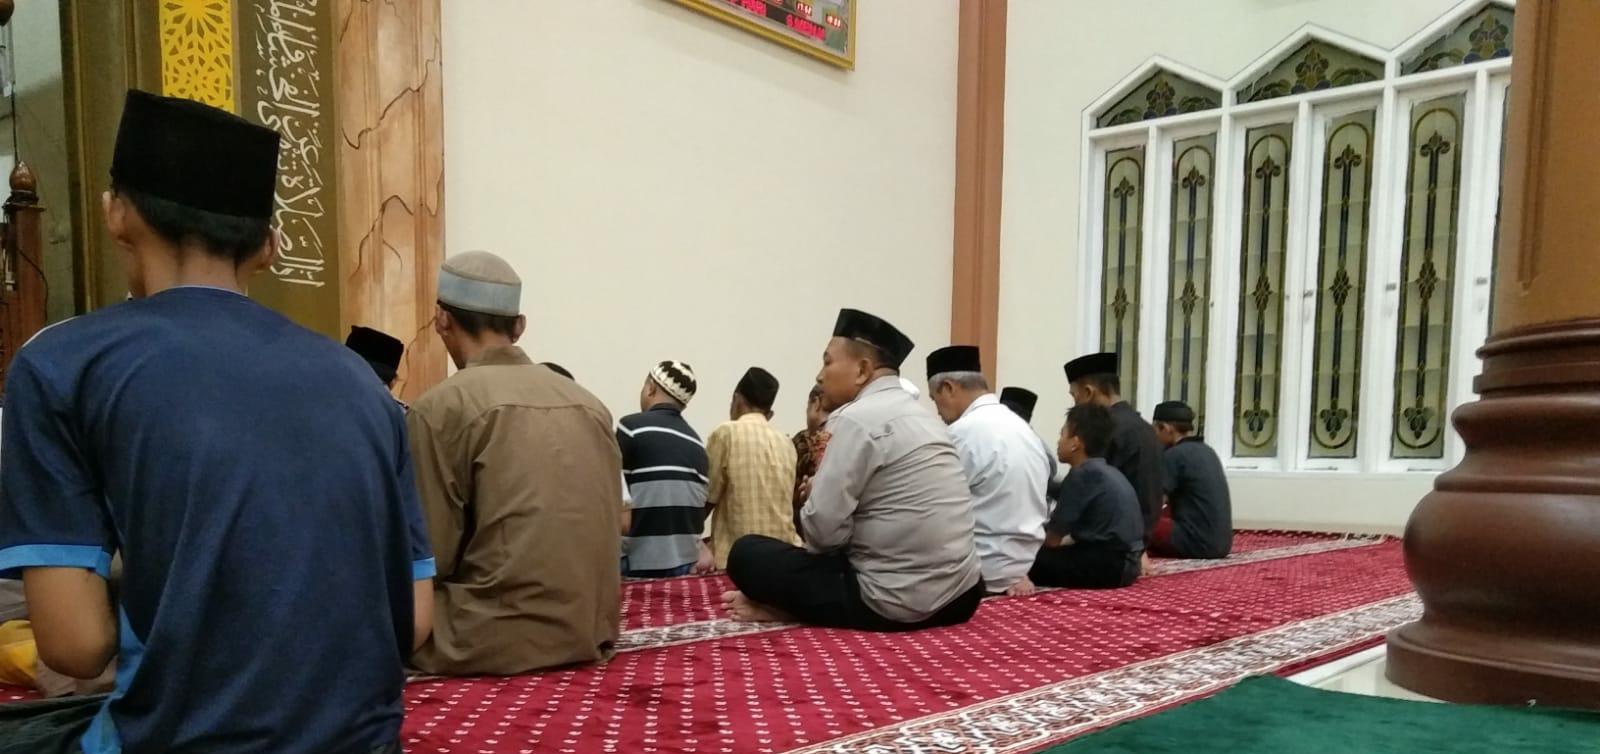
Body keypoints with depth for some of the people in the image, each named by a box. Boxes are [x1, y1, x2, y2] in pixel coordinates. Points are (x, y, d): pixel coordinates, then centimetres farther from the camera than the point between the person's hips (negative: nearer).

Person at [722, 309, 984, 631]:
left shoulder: (857, 418, -12)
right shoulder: (924, 417, 14)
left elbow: (823, 529, -15)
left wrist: (814, 489, 5)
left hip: (896, 603, -8)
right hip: (960, 595, 8)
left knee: (747, 553, -1)